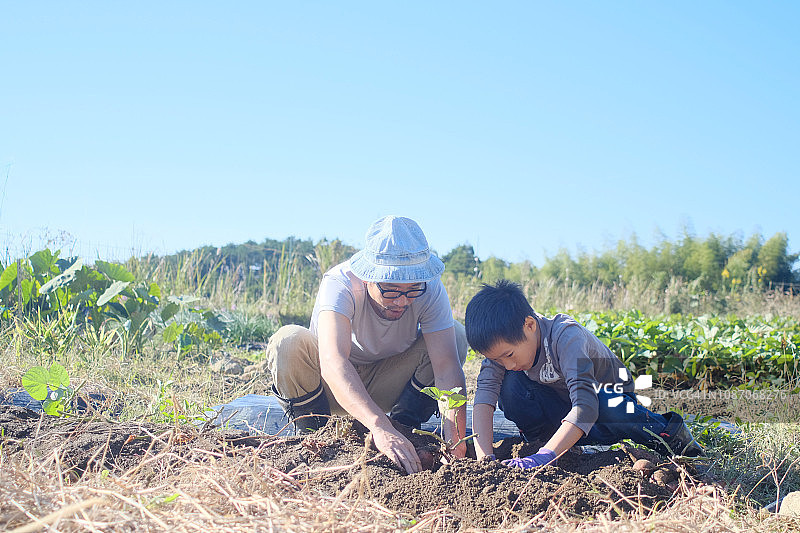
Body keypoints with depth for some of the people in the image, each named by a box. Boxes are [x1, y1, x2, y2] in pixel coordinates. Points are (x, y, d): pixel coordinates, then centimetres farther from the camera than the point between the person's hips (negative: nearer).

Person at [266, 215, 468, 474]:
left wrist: (455, 442, -46)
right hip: (336, 388, -2)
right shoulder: (340, 283, -33)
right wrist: (380, 428, -62)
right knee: (288, 340, -33)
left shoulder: (430, 289, -24)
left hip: (384, 388, 2)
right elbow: (332, 363, -49)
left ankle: (404, 427, -7)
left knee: (456, 335, -20)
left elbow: (447, 367, -31)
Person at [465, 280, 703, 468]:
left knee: (613, 412, -40)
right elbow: (484, 393, -28)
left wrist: (543, 457, -54)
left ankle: (665, 431, -10)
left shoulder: (566, 337, -35)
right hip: (558, 403, 4)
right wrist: (484, 458, -42)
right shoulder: (504, 344, -19)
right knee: (509, 386, -25)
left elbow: (585, 406, -45)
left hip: (606, 395, -4)